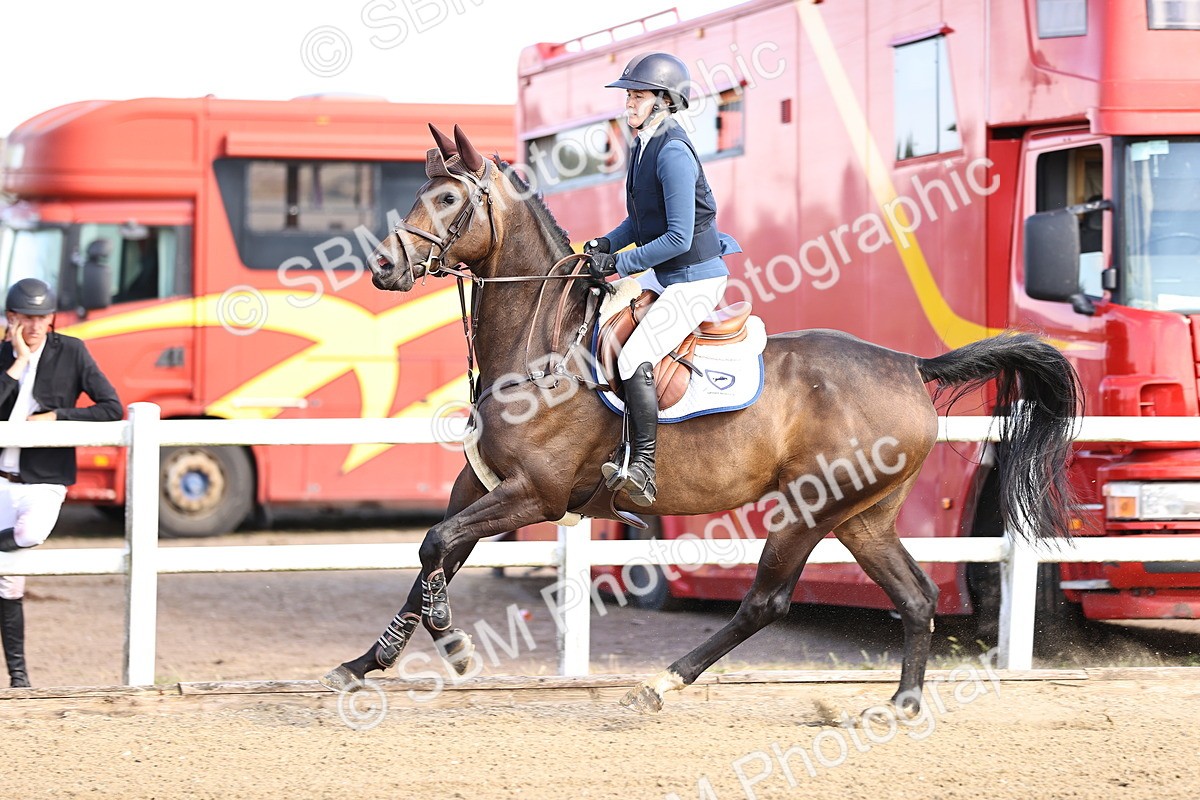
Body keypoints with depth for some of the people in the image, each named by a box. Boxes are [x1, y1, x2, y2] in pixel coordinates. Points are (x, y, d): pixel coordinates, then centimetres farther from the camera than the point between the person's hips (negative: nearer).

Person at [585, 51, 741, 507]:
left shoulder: (673, 153, -22)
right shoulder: (644, 146, 8)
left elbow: (679, 238, -24)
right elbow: (640, 221, 20)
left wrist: (620, 263, -20)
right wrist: (605, 245, 3)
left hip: (696, 280, -11)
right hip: (665, 276, 11)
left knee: (635, 358, -24)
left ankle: (642, 470, -24)